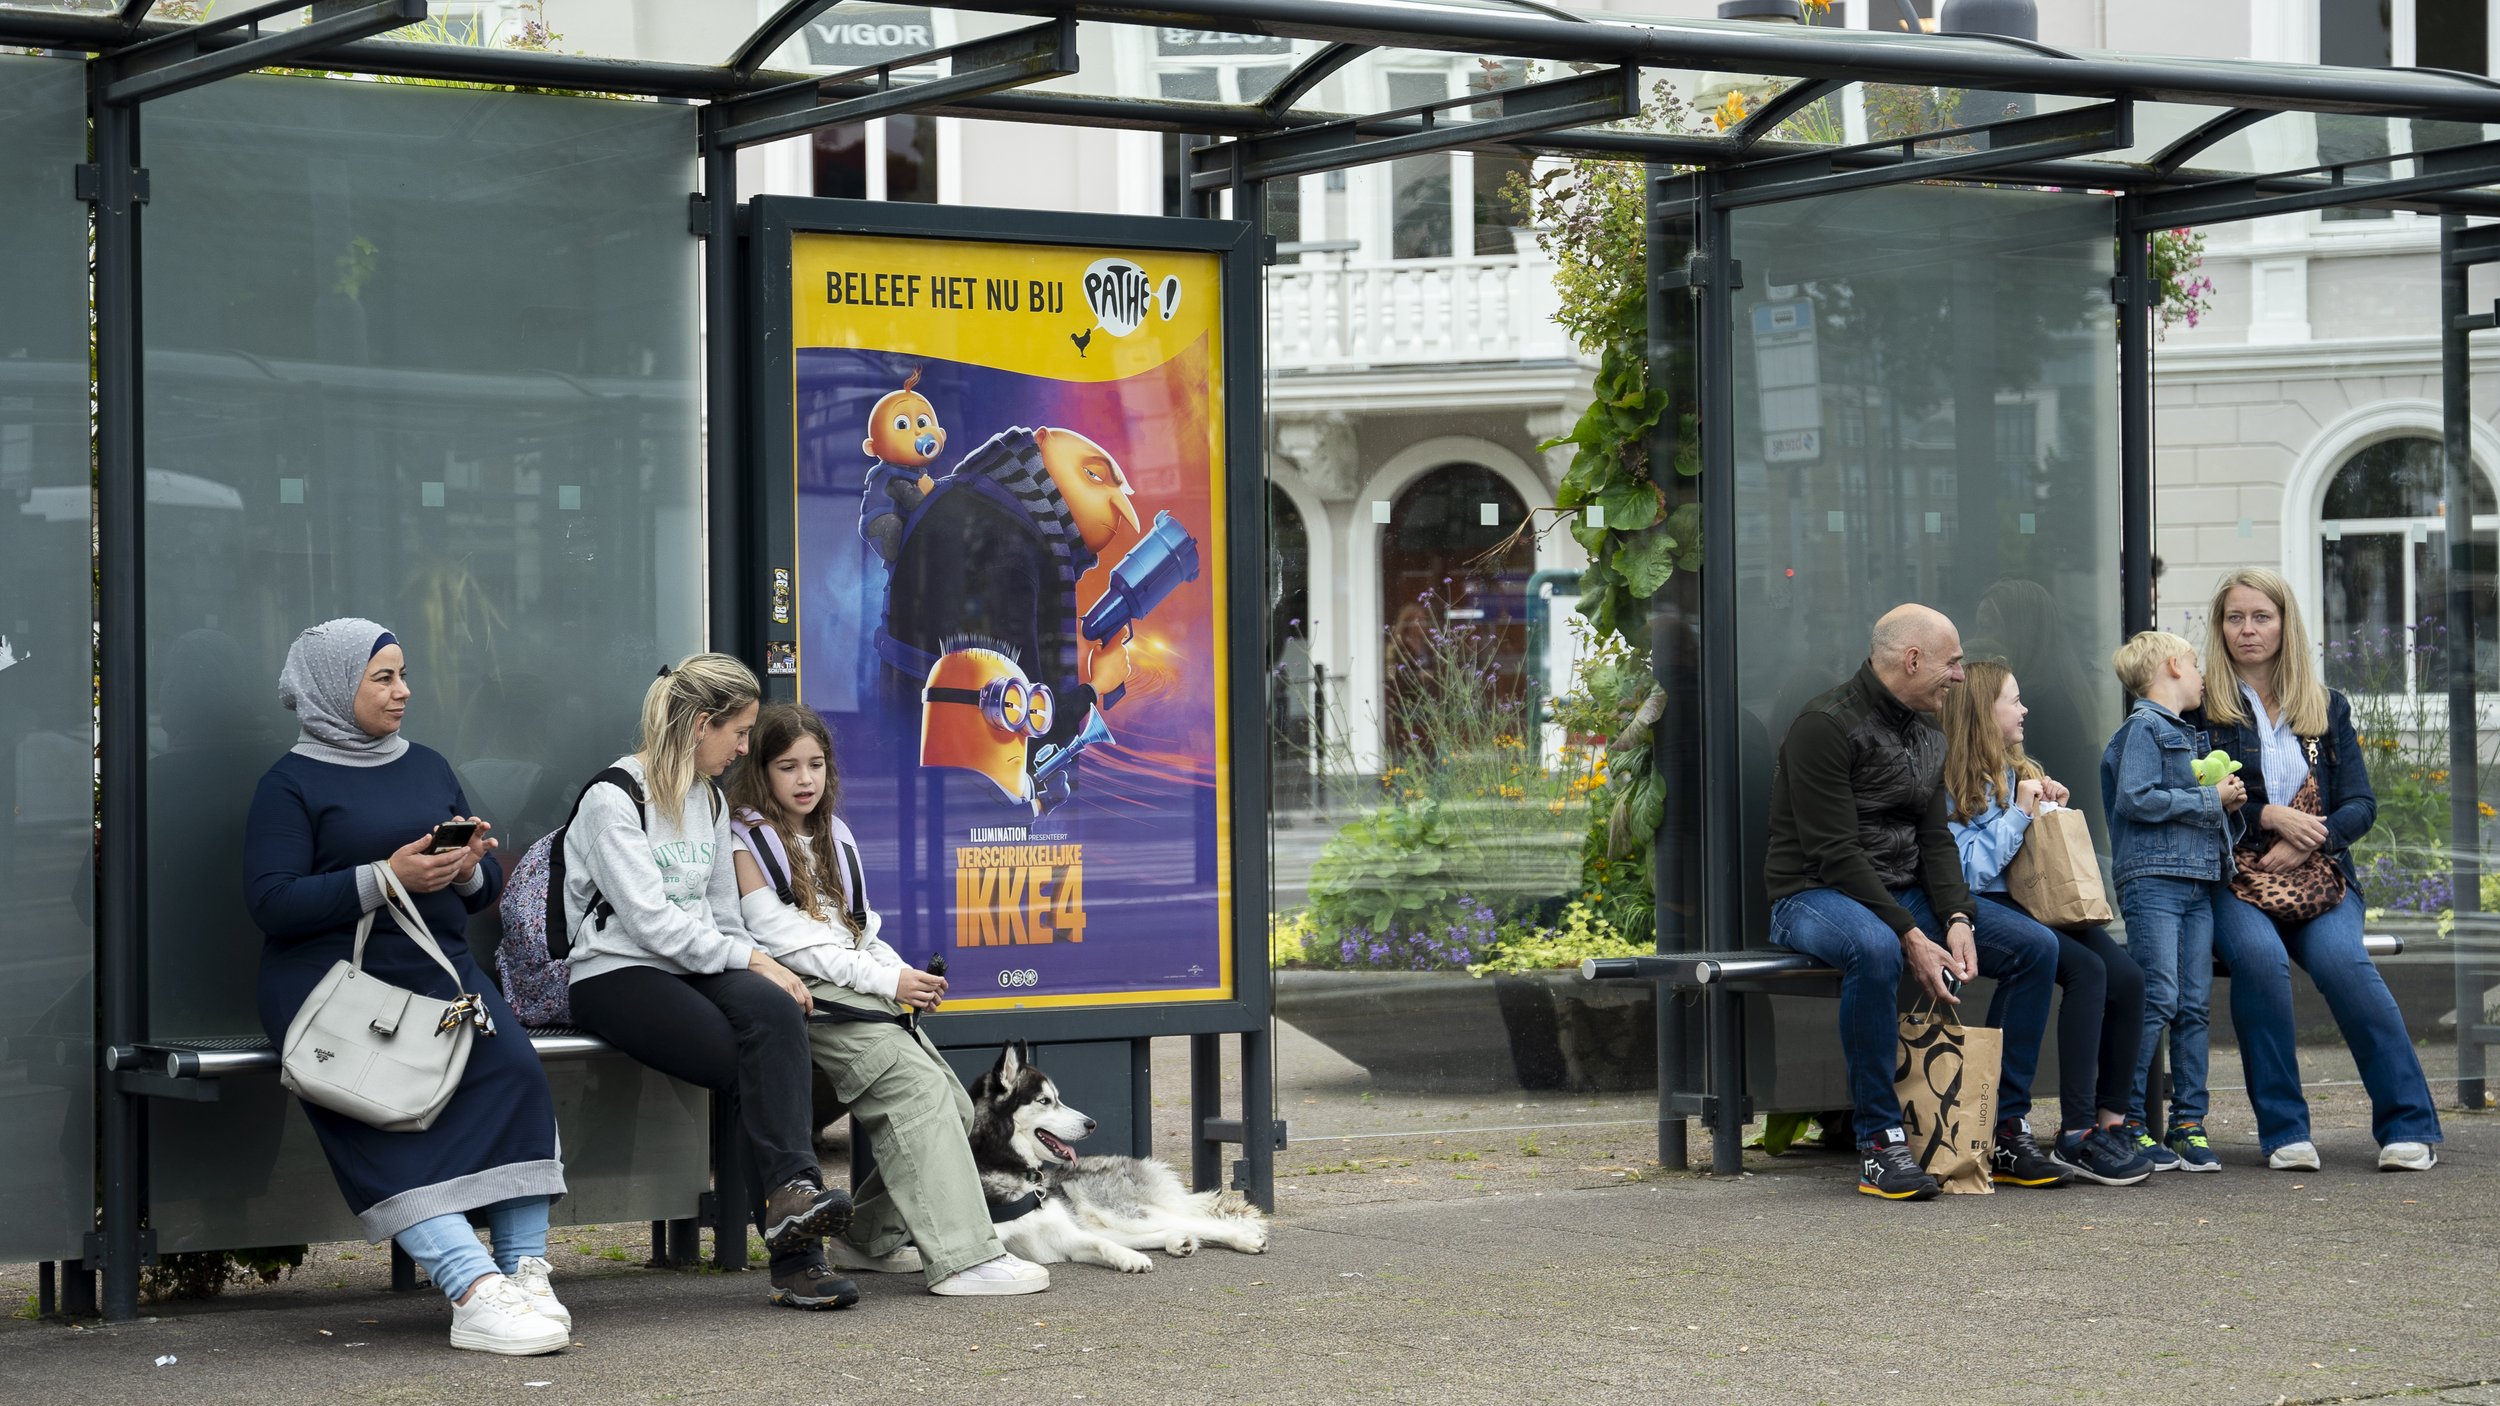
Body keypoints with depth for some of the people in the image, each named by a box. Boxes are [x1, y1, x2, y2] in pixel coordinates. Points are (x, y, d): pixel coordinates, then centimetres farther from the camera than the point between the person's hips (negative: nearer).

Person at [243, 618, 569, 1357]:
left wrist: (470, 868, -3)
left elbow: (487, 888, 22)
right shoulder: (292, 784, 4)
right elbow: (271, 901, -9)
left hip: (437, 965, 5)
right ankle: (476, 1290, -39)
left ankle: (525, 1270, -28)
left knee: (514, 1070, -26)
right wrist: (385, 879, -17)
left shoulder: (428, 767, 22)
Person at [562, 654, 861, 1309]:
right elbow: (650, 919, -15)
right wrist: (752, 959, -16)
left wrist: (773, 974, 3)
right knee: (770, 1064, -27)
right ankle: (795, 1255, -27)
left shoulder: (710, 800, 20)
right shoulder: (613, 799, -6)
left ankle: (791, 1201, -39)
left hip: (700, 968, 6)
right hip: (617, 977, -6)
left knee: (773, 1010, -30)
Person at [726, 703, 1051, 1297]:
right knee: (919, 1090, -25)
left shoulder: (834, 836, 23)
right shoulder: (747, 841, -1)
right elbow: (785, 938, -11)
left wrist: (906, 975, 2)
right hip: (811, 997, -8)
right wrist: (883, 980, -16)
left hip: (868, 995, 8)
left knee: (955, 1108, -6)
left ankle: (871, 1238, 8)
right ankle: (963, 1258, -32)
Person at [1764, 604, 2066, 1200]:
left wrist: (1956, 919, -10)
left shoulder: (1929, 739, 15)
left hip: (1905, 895, 9)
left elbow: (1935, 841, 11)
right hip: (1815, 898, -8)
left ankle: (2007, 1130, 0)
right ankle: (1879, 1141, -32)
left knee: (2035, 948, -6)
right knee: (1875, 949, -42)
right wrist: (1911, 937, -26)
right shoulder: (1828, 725, -14)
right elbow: (1835, 854, -20)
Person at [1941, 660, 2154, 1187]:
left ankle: (2109, 1122, -15)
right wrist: (2019, 814, -9)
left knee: (2127, 976, -19)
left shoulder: (2021, 772, 22)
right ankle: (2076, 1134, -29)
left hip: (2034, 904, 7)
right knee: (2088, 970, -29)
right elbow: (1970, 868, -12)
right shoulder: (1950, 784, -1)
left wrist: (2055, 813, 7)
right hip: (1982, 907, -7)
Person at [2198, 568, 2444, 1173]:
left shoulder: (2327, 707, 17)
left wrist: (2308, 842, -11)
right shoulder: (2202, 708, 8)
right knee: (2259, 956, -34)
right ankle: (2283, 1133, -26)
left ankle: (2409, 1126, -26)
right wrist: (2272, 816, -14)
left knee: (2340, 958, -30)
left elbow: (2361, 805, 8)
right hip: (2232, 879, -2)